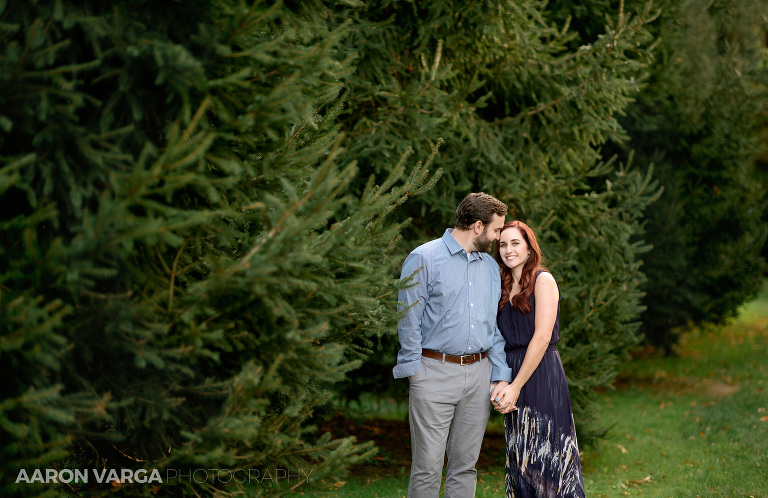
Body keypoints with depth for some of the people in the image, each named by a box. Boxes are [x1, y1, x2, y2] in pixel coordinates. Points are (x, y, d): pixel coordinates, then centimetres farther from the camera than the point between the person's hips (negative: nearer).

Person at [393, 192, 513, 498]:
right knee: (427, 466, -5)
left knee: (465, 464, 9)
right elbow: (409, 319, -5)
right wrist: (413, 369, -10)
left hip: (479, 372, 6)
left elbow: (495, 324, 16)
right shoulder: (424, 259, -5)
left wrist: (501, 375, 8)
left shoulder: (490, 266, 15)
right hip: (435, 372, -5)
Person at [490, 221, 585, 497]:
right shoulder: (504, 287, 15)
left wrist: (516, 386, -13)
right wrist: (497, 385, -6)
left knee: (544, 452, -7)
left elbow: (542, 337, -12)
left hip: (541, 375, -6)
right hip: (511, 375, 6)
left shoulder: (543, 280, -4)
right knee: (519, 457, 7)